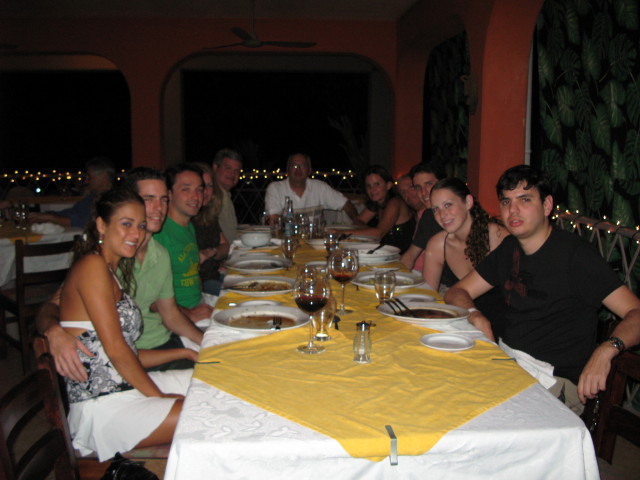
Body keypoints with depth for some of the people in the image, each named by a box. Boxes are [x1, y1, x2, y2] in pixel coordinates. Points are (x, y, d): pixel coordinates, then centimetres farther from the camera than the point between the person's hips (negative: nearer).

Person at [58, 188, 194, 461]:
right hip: (101, 407, -9)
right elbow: (116, 351, -17)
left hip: (126, 385, 10)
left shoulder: (112, 273, 16)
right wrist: (159, 396, -9)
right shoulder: (92, 265, -13)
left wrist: (186, 353, 11)